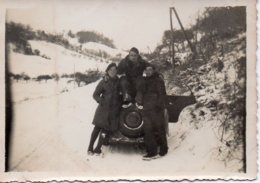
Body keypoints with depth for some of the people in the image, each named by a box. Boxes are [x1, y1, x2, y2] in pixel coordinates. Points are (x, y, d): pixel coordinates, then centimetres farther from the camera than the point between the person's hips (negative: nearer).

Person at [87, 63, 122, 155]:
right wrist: (101, 101, -14)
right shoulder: (103, 82, 2)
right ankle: (90, 147, 5)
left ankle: (97, 149, 1)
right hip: (103, 108, -1)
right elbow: (95, 94, 3)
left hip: (114, 110, 1)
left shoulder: (119, 82, 7)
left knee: (106, 128, -4)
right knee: (97, 127, -3)